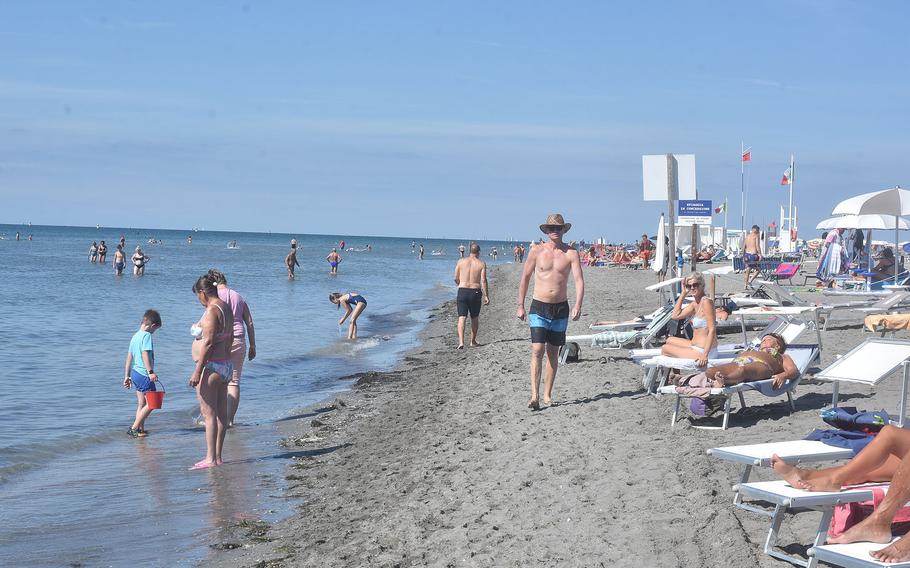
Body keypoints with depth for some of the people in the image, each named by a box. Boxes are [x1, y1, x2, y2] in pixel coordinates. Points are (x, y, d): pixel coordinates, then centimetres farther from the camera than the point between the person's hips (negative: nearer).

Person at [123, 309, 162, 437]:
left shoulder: (135, 336, 13)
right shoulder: (147, 335, -13)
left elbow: (129, 357, 16)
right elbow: (145, 354, -23)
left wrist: (127, 376, 20)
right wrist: (151, 372, -28)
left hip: (135, 373, 9)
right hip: (144, 375, -9)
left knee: (141, 404, 15)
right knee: (151, 404, -3)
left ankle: (140, 430, 18)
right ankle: (134, 428, -5)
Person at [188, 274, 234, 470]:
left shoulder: (212, 311, -17)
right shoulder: (226, 308, 13)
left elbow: (208, 343, -22)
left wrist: (197, 371, -21)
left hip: (211, 366, -10)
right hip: (226, 364, 10)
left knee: (209, 413, -7)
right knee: (221, 413, 10)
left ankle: (210, 458, -8)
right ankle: (217, 457, 14)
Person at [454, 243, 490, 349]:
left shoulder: (461, 262, 3)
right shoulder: (481, 264, -2)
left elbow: (456, 279, 8)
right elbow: (483, 281, -8)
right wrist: (486, 296, -4)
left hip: (462, 292, 1)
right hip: (475, 292, 0)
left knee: (461, 318, -1)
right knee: (474, 318, 17)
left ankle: (461, 342, -17)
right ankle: (473, 341, 28)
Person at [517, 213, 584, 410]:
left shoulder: (571, 253, -1)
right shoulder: (537, 251, -1)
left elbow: (579, 280, -8)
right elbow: (525, 278, 7)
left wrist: (578, 306, -22)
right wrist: (520, 306, 4)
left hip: (561, 308, 2)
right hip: (539, 307, -1)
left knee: (553, 353, 9)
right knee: (537, 351, -12)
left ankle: (547, 394, 18)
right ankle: (535, 396, -15)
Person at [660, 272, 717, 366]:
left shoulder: (706, 302, -20)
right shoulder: (695, 303, 8)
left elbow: (712, 330, -24)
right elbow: (675, 315, 8)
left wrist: (705, 355, -29)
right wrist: (683, 294, 4)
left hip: (702, 351, -10)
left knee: (664, 349, 5)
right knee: (669, 340, 27)